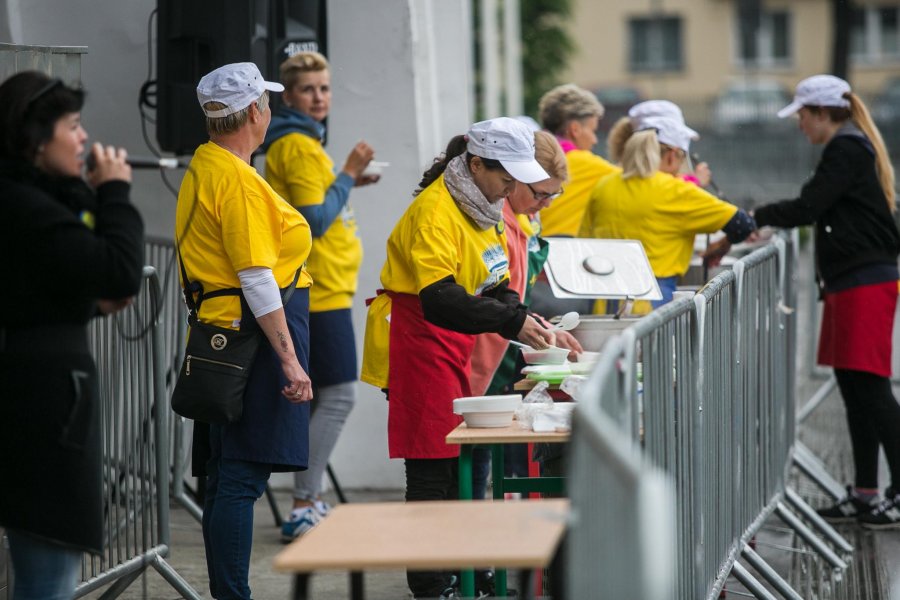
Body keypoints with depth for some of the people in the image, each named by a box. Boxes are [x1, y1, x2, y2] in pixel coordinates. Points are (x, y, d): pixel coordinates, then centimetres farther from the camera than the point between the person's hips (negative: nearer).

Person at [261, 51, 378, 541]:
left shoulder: (301, 142, 17)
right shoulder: (298, 146, -14)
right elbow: (316, 220, -19)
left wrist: (348, 183, 13)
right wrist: (347, 174, -13)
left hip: (324, 291, 10)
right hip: (318, 293, -10)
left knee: (322, 397, 13)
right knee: (337, 396, -10)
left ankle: (309, 502, 17)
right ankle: (302, 509, -10)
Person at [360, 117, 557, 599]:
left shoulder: (483, 209, 11)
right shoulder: (435, 211, -20)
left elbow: (495, 286, 12)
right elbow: (440, 299, -29)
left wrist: (522, 320, -8)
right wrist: (511, 321, -33)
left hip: (450, 345, 9)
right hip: (415, 339, -9)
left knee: (459, 459, 9)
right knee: (432, 466, -8)